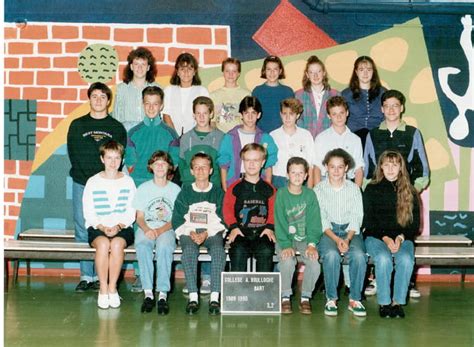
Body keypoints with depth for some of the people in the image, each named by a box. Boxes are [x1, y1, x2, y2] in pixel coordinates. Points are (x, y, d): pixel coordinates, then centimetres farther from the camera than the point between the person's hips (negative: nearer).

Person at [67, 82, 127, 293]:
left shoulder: (117, 128, 10)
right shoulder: (77, 125, 11)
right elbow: (74, 155, 4)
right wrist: (90, 180, -7)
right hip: (82, 183, 1)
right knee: (82, 230, 0)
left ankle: (101, 276, 3)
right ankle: (86, 276, 6)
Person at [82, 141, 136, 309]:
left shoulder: (128, 181, 7)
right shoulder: (93, 182, 5)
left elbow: (131, 213, 3)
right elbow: (88, 213, 2)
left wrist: (118, 226, -14)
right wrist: (102, 227, -14)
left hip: (123, 227, 0)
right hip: (97, 227, 0)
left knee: (117, 244, -33)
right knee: (103, 243, -34)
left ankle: (112, 288, -21)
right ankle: (103, 289, -23)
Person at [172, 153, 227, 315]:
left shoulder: (218, 192, 13)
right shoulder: (185, 191, 14)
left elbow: (222, 220, 4)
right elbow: (177, 220, 7)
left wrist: (207, 233, -13)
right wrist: (190, 233, -11)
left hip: (212, 232, 0)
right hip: (189, 232, 0)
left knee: (218, 250, -33)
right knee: (189, 250, -34)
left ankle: (215, 297, -34)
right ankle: (193, 297, -35)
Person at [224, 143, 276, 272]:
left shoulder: (268, 189, 16)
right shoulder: (235, 188, 12)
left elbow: (273, 210, 8)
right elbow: (227, 209, 5)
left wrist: (270, 227, -8)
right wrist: (233, 226, -10)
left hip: (262, 233, 1)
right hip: (241, 233, -1)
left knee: (266, 251, -28)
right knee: (238, 251, -30)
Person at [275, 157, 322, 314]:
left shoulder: (310, 194, 1)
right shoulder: (281, 194, -4)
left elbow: (314, 222, -3)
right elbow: (280, 223, -9)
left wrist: (312, 244, -16)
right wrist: (286, 245, -21)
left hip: (305, 239, 2)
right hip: (285, 238, -2)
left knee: (314, 262, -24)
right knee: (287, 261, -30)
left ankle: (305, 297, -1)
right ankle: (285, 297, -7)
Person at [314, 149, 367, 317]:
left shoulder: (354, 188, 10)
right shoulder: (319, 189, 4)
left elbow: (356, 217, 2)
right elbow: (321, 219, -4)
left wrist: (347, 239, -15)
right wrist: (336, 239, -19)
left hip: (350, 230, 2)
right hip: (327, 231, -1)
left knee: (359, 255, -29)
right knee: (331, 254, -33)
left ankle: (355, 299, -15)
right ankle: (331, 299, -18)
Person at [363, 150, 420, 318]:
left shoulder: (409, 192, 8)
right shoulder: (372, 189, 4)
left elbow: (415, 224, 7)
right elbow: (368, 222, 1)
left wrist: (400, 237, -11)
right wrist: (385, 238, -13)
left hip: (403, 238, 1)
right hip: (376, 237, -1)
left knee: (406, 259, -31)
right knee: (383, 258, -32)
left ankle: (398, 301, -18)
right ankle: (384, 303, -19)